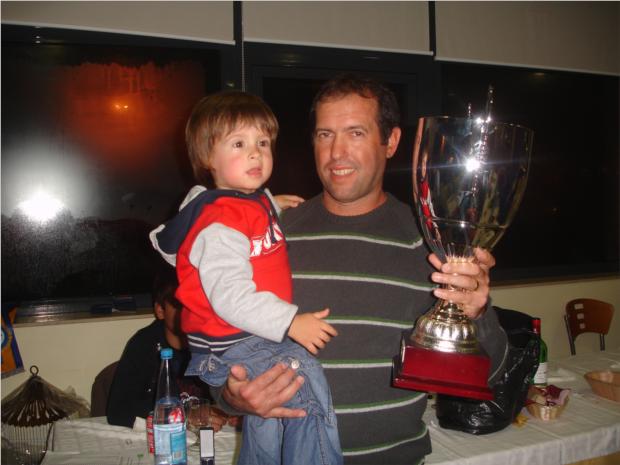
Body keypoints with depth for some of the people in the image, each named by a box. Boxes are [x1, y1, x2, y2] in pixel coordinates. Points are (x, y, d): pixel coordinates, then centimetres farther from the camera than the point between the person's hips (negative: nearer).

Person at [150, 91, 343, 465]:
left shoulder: (257, 203, 10)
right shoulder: (219, 225, -21)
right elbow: (230, 297, -29)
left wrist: (273, 207, 19)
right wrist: (290, 322, -30)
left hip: (259, 337, 10)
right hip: (230, 347, -10)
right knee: (306, 378, -24)